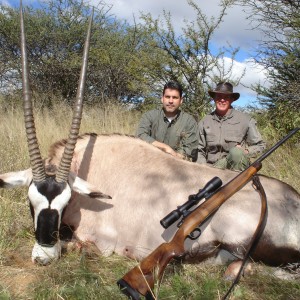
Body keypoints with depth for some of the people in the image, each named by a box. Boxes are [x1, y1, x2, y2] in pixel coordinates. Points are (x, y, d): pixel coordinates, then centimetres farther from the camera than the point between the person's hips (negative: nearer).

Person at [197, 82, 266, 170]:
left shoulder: (245, 119, 2)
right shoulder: (204, 122, 8)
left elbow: (261, 146, 9)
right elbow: (199, 151, 13)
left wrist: (245, 151, -10)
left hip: (237, 163, 0)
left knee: (236, 152, -33)